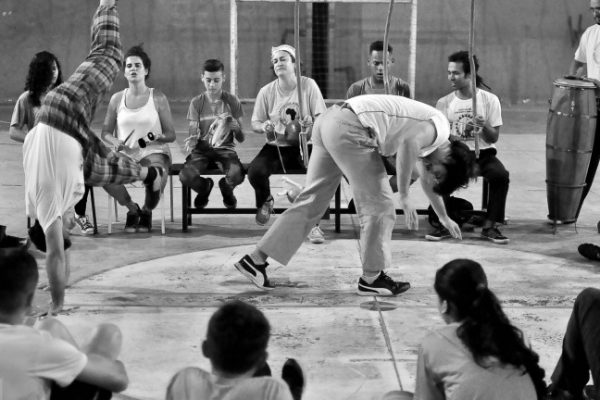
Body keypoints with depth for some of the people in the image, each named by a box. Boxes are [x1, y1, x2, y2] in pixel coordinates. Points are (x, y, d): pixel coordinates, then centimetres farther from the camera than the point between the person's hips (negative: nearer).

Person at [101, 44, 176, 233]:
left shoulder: (158, 98, 4)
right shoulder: (117, 99, 9)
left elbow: (171, 135, 5)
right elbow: (106, 132, 14)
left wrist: (157, 138, -18)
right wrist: (115, 142, -9)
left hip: (154, 152, -2)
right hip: (125, 153, 2)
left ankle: (146, 211, 1)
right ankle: (132, 209, -1)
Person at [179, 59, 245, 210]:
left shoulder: (232, 101, 1)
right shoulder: (196, 102, 3)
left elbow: (241, 139, 1)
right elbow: (193, 133, 1)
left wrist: (235, 127, -22)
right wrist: (192, 140, -23)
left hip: (225, 149, -1)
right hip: (202, 149, 1)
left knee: (237, 175, -34)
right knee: (185, 176, -30)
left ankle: (226, 188, 9)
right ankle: (205, 187, 11)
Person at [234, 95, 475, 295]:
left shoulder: (427, 137, 25)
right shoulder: (439, 128, -3)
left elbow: (426, 179, 40)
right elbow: (409, 143, -23)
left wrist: (444, 217, 49)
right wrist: (404, 196, -17)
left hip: (329, 120, 10)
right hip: (350, 130, -10)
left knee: (311, 200, 11)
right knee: (378, 206, 1)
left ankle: (257, 259, 10)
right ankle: (371, 279, 7)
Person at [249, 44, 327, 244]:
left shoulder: (308, 85, -1)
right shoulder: (266, 91, 2)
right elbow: (254, 123, 7)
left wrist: (313, 127, -23)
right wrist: (264, 126, -17)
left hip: (304, 145, -1)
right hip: (276, 146, 1)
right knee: (255, 171, -28)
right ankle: (265, 201, 12)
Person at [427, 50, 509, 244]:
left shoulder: (489, 100, 1)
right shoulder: (444, 103, 6)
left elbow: (494, 138, 0)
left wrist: (484, 127, -22)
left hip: (483, 153, -1)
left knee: (501, 174, -31)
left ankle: (490, 225, -17)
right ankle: (443, 224, -16)